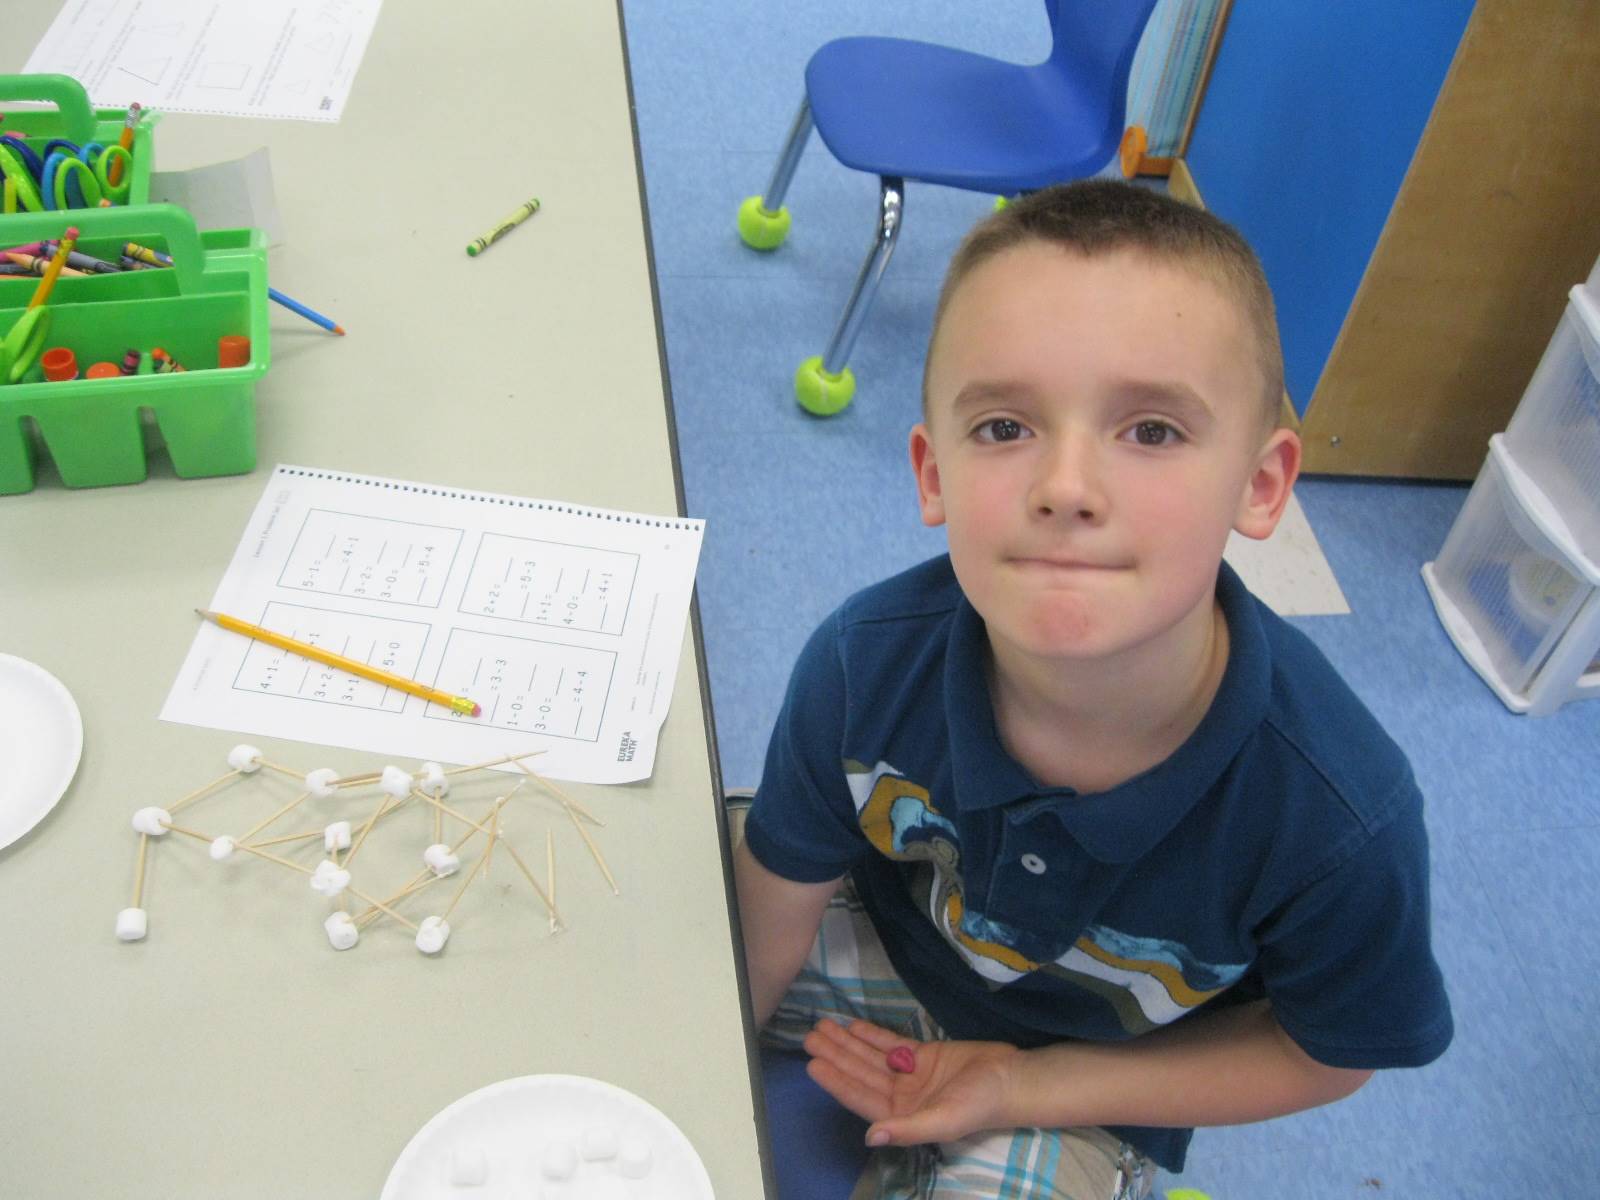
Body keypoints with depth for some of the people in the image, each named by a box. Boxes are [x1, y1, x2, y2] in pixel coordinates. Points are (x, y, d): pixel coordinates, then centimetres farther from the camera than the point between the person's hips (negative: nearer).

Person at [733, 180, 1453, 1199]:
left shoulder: (1343, 823, -33)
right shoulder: (868, 665, -29)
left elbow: (1326, 1056, -12)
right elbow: (770, 921, -12)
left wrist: (1032, 1089, -16)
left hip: (1081, 1083, -1)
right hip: (888, 938, 2)